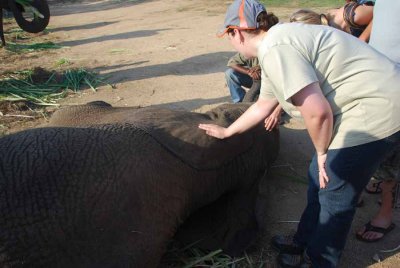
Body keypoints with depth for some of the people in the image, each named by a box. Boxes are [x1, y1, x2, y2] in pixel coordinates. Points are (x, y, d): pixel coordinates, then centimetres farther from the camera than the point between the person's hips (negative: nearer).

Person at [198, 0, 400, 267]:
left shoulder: (274, 49, -21)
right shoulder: (276, 45, 12)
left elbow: (317, 111, -27)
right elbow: (263, 105, 22)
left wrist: (322, 152, -8)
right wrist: (226, 131, 32)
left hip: (376, 111, -10)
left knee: (335, 197, 5)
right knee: (319, 180, 19)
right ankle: (303, 244, 39)